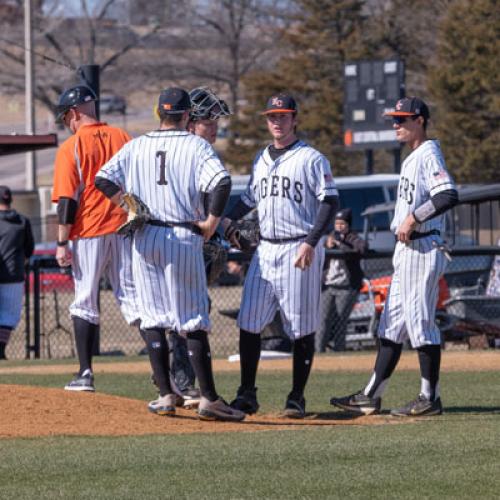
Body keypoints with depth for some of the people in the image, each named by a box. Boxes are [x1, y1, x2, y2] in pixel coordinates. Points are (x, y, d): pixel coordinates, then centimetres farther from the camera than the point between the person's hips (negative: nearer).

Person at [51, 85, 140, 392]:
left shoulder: (71, 147, -6)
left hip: (89, 231, -4)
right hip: (124, 228, 4)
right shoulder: (123, 139, 7)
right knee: (132, 295, 6)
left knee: (86, 302, 4)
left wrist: (62, 243, -9)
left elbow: (68, 200, -11)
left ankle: (86, 373, 1)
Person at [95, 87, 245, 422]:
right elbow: (222, 182, -18)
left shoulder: (136, 146, 7)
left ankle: (166, 395, 4)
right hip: (184, 238, -3)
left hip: (145, 239, 3)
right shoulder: (196, 146, -3)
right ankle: (209, 399, -5)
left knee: (154, 318, 9)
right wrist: (211, 221, -8)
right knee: (194, 319, -1)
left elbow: (104, 180, 1)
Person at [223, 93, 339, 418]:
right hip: (265, 250, 6)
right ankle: (247, 395, 7)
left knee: (302, 327, -2)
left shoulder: (312, 159, -4)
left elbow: (330, 202, -10)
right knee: (249, 323, 1)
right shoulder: (261, 159, 16)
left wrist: (311, 242, -19)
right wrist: (227, 220, 8)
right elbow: (250, 199, 26)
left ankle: (297, 398, 5)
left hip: (300, 252, -6)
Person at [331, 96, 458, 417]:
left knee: (420, 320, -8)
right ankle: (372, 397, 12)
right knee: (392, 323, 10)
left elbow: (449, 195, -27)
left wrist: (413, 218, -23)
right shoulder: (412, 159, 19)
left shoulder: (429, 154, -12)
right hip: (406, 249, 11)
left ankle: (430, 398, -3)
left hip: (423, 247, -11)